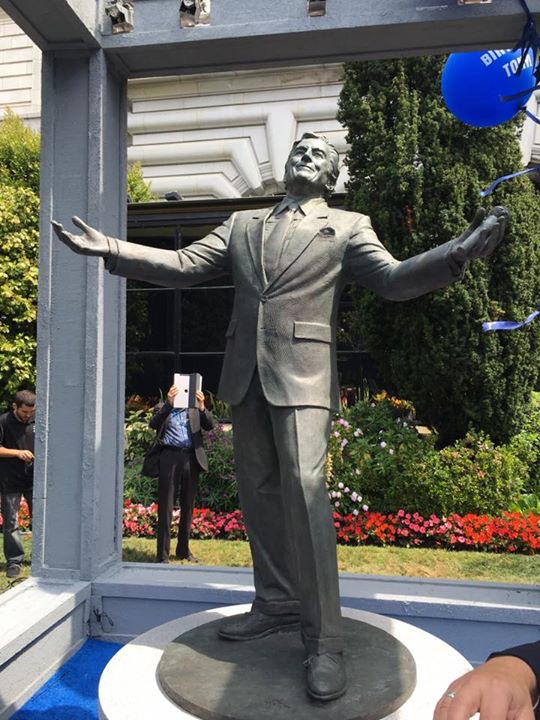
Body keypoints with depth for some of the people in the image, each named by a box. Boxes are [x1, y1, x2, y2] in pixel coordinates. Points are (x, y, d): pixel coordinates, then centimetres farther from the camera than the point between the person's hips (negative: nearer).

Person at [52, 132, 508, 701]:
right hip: (247, 376, 5)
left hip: (302, 374, -4)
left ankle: (324, 641, -4)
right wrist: (112, 250, 2)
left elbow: (393, 279, -2)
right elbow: (182, 267, 13)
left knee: (303, 490, -14)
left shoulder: (348, 226, 10)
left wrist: (459, 252, -20)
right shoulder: (241, 224, 19)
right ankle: (277, 604, 25)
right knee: (258, 493, 9)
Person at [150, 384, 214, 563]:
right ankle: (162, 554, 2)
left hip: (191, 459, 3)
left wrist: (202, 407, -14)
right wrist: (168, 403, -19)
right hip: (170, 458, -3)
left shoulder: (195, 409, 18)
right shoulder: (163, 408, 12)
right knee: (165, 506, -2)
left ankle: (183, 550, 22)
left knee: (188, 506, 10)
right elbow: (153, 424, -7)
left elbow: (209, 425, 3)